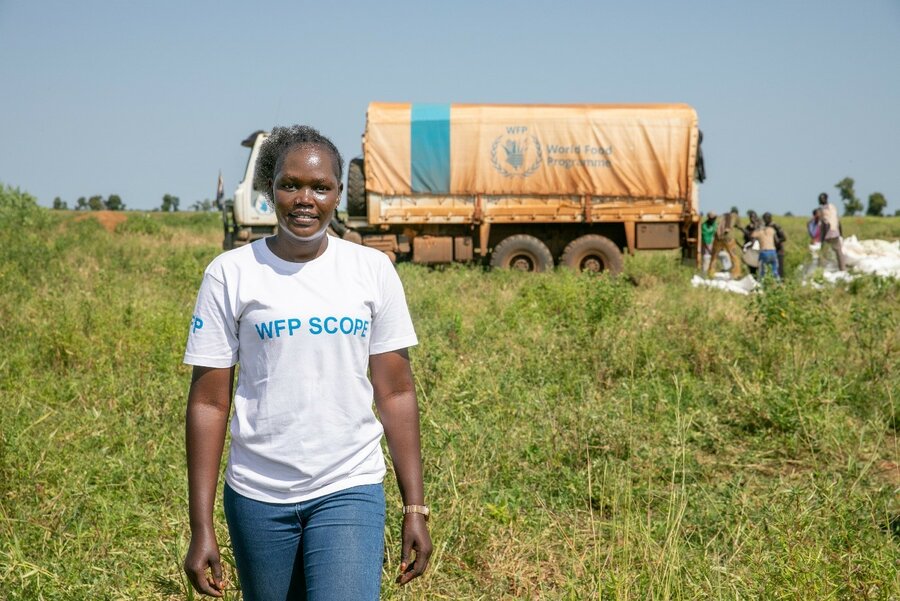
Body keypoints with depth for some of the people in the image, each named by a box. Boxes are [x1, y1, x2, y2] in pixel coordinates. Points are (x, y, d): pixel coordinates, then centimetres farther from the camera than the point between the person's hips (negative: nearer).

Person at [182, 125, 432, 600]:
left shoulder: (372, 270, 1)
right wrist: (201, 528, -4)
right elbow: (208, 403, -2)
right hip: (258, 495, 0)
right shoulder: (231, 274, -3)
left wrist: (415, 508, 2)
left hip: (349, 490, 0)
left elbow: (395, 392, 4)